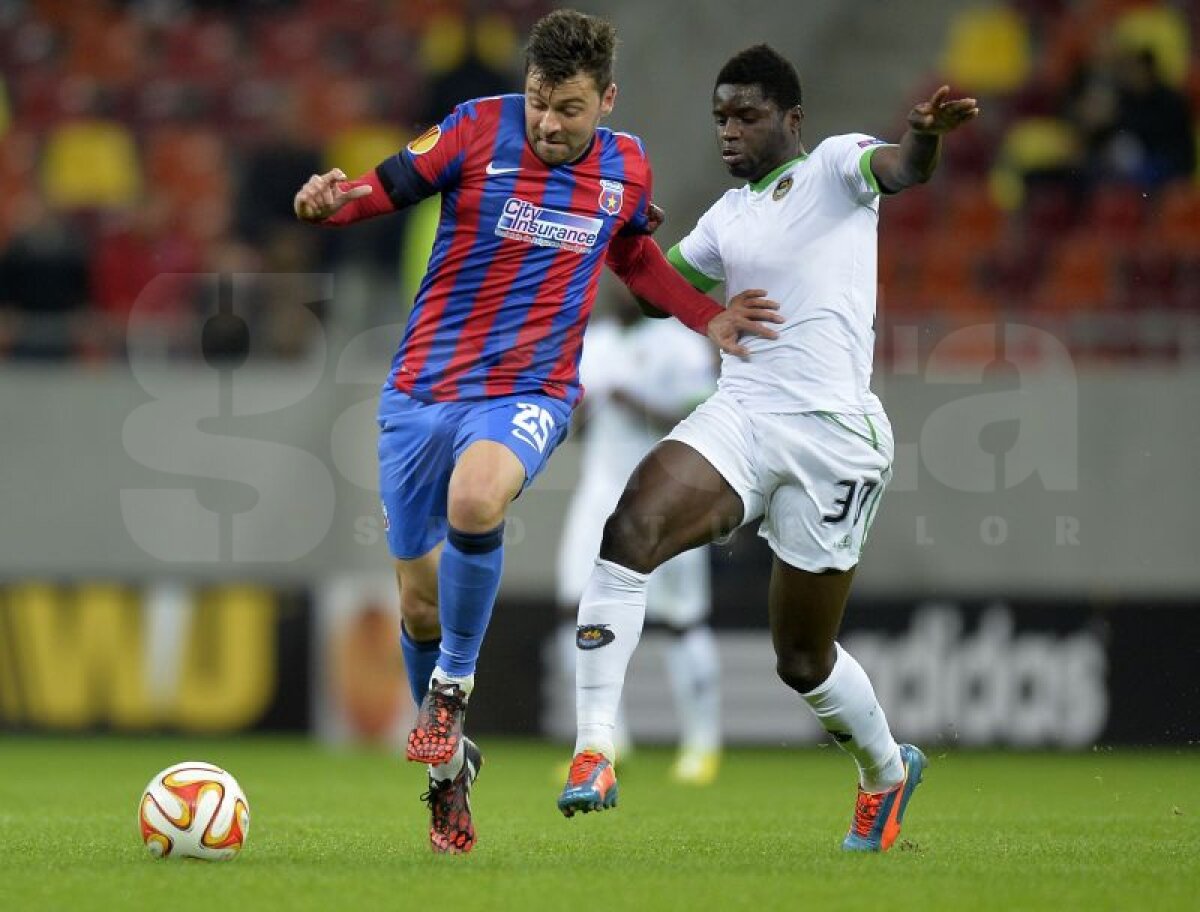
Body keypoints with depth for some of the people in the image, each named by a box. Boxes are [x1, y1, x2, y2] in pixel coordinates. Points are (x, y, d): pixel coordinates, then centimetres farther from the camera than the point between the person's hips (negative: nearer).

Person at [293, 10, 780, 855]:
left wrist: (707, 317, 16)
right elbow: (384, 187, -8)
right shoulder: (480, 128, -7)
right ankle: (449, 766, 29)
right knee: (420, 602, 5)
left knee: (474, 500, -35)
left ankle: (453, 688, -14)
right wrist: (332, 201, -29)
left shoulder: (627, 168, 3)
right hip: (422, 393, 1)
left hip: (529, 395, -1)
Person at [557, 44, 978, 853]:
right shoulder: (728, 215, 16)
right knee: (631, 528, -26)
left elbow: (902, 170, -24)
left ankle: (887, 771, 38)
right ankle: (594, 752, -29)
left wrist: (926, 135, -49)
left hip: (832, 436, -5)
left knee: (803, 658, 6)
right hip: (738, 417, 5)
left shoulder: (835, 168, -2)